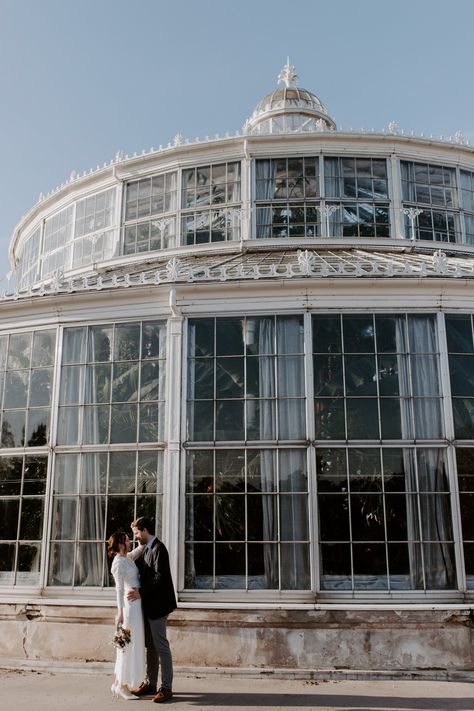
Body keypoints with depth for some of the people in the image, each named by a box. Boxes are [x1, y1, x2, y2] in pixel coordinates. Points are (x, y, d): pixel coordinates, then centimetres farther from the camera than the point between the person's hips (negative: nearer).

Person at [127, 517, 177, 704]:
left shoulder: (158, 548, -16)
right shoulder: (145, 549, 12)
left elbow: (160, 577, -23)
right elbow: (143, 572, 14)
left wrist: (141, 592, -22)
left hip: (157, 604, -9)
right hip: (148, 604, 9)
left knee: (161, 646, -3)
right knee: (150, 645, 15)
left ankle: (166, 687, 4)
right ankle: (150, 683, 24)